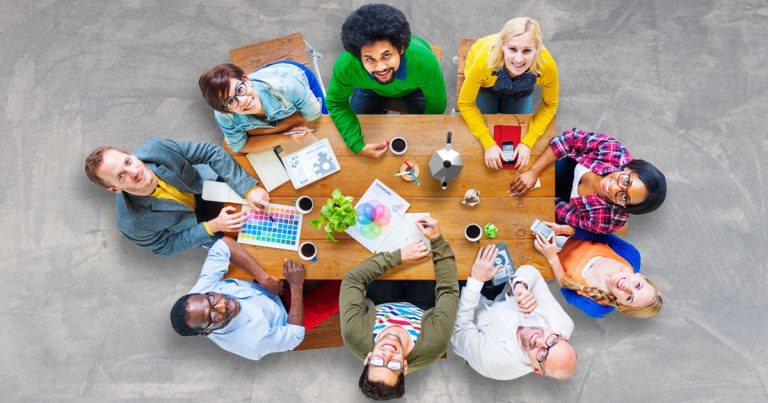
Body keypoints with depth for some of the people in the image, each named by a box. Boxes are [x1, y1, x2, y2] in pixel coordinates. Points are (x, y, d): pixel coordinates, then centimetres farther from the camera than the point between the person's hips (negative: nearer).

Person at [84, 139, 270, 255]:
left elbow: (212, 152, -28)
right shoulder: (132, 224, -38)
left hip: (204, 182, 2)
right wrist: (212, 227, -28)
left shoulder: (154, 149, -37)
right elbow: (166, 246, -19)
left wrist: (248, 188, -34)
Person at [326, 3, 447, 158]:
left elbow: (436, 105, -26)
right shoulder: (345, 65, -44)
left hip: (415, 86, 0)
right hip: (371, 87, 1)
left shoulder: (424, 61, -47)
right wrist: (357, 146, -33)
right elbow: (336, 103, -23)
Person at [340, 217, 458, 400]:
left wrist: (398, 255, -40)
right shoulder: (431, 347, -46)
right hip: (420, 309, 0)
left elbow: (352, 279, -36)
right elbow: (448, 290, -36)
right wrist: (437, 240, -40)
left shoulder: (354, 335, -46)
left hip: (379, 306, 1)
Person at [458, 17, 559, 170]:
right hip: (486, 84, -1)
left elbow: (549, 105, -19)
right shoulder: (485, 60, -46)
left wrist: (528, 142, -25)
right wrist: (489, 144, -31)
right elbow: (466, 103, -29)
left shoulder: (547, 65, -41)